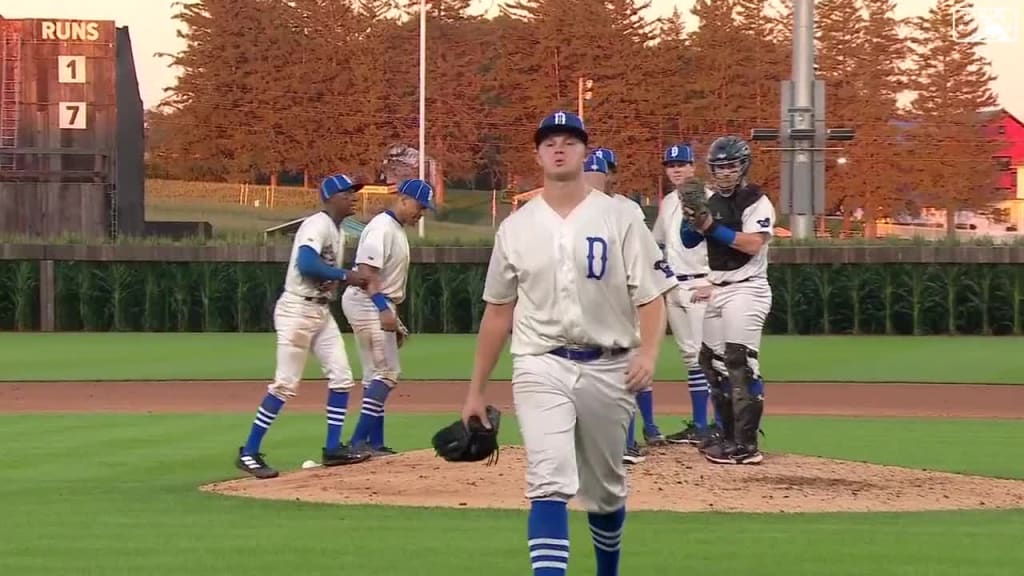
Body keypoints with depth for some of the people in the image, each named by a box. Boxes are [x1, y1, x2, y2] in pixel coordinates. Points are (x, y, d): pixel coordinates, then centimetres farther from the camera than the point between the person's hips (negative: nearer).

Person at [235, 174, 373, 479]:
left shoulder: (338, 231, 16)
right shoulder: (317, 225, -15)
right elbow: (306, 263, -30)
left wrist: (351, 280, 1)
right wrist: (345, 275, -23)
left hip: (321, 311, 10)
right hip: (298, 310, -10)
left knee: (341, 376, 6)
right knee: (285, 384, -9)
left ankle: (333, 448, 13)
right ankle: (248, 453, -4)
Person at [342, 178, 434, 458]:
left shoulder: (397, 230, 17)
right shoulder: (382, 228, -14)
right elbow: (367, 270, -24)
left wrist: (394, 319, 21)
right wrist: (383, 309, -32)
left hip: (380, 307, 11)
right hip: (367, 305, -11)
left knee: (377, 375, 12)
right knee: (386, 373, -12)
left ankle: (374, 441, 15)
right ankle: (360, 440, -14)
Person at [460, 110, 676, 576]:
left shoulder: (620, 220, 0)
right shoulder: (516, 228, 6)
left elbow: (650, 296, -4)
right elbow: (498, 312, 12)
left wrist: (648, 353, -24)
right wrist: (476, 390, 12)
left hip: (608, 369, 0)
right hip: (542, 367, 0)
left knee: (605, 490, 14)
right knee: (549, 484, -16)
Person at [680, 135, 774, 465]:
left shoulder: (757, 202, -9)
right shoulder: (712, 202, 14)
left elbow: (753, 243, -22)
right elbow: (688, 241, 10)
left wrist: (711, 226, -26)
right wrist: (693, 221, -11)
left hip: (746, 289, -9)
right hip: (718, 291, 9)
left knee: (741, 363, -15)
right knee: (712, 361, 12)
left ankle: (746, 446, -17)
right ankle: (730, 435, 21)